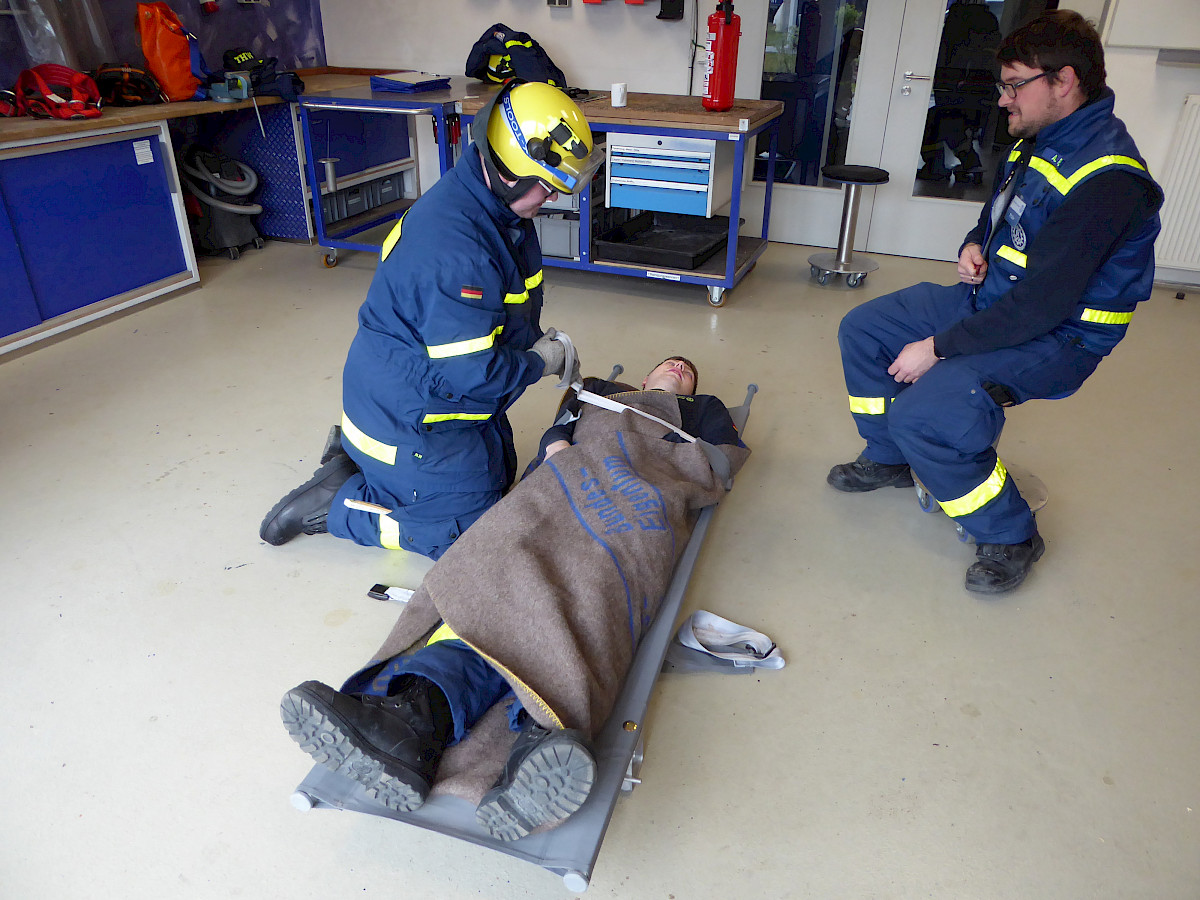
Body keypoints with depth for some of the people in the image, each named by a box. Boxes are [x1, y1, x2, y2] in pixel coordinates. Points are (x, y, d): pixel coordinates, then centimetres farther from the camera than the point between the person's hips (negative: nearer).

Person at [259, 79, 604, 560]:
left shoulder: (500, 202, 0)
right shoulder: (454, 245, -33)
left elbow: (516, 304, 16)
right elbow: (472, 373, -30)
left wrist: (538, 340, 0)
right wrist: (539, 362, -14)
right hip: (409, 419, -10)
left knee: (499, 479, 23)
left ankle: (356, 453, 22)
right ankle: (334, 502, 5)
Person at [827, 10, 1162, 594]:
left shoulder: (1106, 179, -26)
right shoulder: (1038, 142, 5)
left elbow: (1042, 305, -30)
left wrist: (939, 348, -25)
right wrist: (974, 248, 0)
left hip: (1057, 336, -10)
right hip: (988, 298, 10)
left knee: (921, 414, -29)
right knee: (861, 329, 6)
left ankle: (1010, 538, -6)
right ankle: (889, 459, 22)